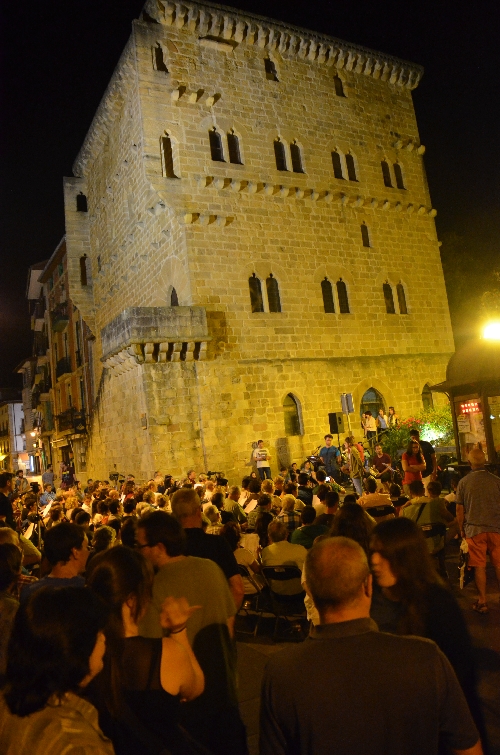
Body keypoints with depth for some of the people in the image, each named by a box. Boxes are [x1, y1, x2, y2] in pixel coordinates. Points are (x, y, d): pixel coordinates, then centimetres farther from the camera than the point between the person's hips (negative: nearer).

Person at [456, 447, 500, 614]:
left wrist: (462, 529, 10)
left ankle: (482, 602, 11)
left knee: (479, 566, 5)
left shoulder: (464, 482, -6)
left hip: (474, 530, -1)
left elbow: (459, 509, -2)